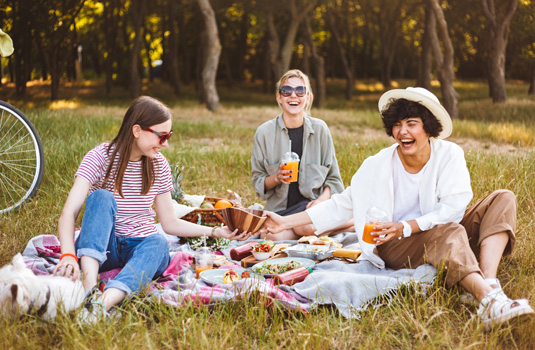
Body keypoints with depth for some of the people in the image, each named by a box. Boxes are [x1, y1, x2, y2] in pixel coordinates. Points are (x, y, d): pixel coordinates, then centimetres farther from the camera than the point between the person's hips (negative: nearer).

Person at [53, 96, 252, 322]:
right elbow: (69, 214, -21)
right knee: (102, 197, -29)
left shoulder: (158, 165, 3)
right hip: (102, 247, -2)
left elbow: (169, 223, 8)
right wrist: (68, 256, -40)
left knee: (158, 243, -33)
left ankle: (104, 303, -58)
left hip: (143, 246, 3)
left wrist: (216, 231, -4)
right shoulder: (100, 157, -10)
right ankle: (89, 287, -48)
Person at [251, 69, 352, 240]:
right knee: (273, 236, -34)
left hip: (310, 203, -1)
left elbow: (333, 178, 7)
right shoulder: (265, 132, 1)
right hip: (278, 207, 1)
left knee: (308, 226, -37)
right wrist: (276, 178, -17)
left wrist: (322, 199, -14)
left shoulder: (319, 129, 3)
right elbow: (258, 182, 5)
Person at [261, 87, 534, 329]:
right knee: (449, 232, -33)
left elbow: (453, 209, -12)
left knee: (503, 199, -16)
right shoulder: (379, 166, -4)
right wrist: (286, 222, -1)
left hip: (447, 236, 3)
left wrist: (407, 227, -23)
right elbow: (342, 205, 3)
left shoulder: (449, 155, -5)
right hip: (396, 248, -3)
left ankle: (490, 283, -40)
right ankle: (490, 300, -55)